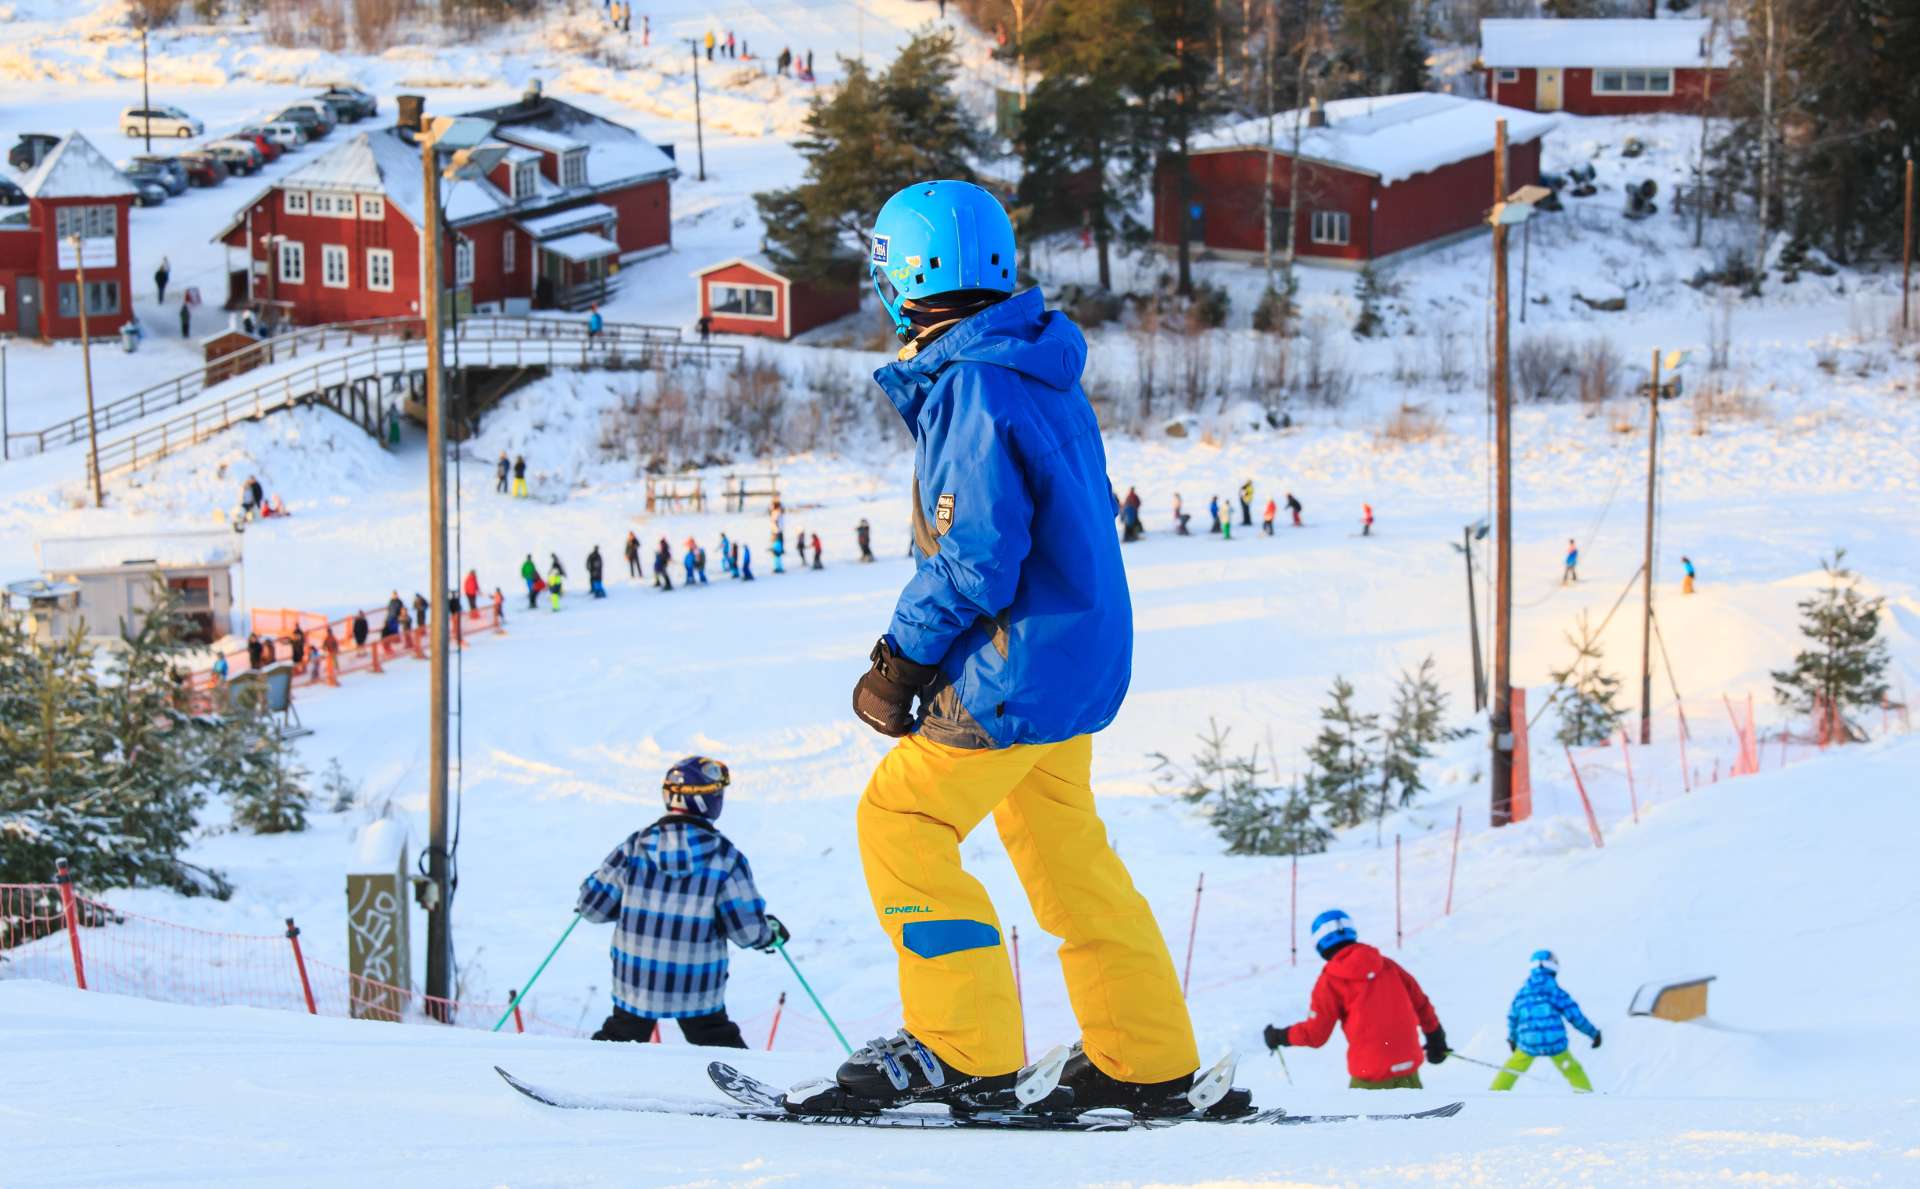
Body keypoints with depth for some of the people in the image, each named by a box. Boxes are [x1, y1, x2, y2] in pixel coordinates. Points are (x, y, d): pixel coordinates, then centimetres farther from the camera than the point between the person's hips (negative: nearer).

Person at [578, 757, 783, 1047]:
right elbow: (747, 928, -9)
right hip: (697, 991, -1)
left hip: (635, 981, 1)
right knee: (720, 1046, 16)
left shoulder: (635, 848, -7)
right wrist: (772, 932, 14)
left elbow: (594, 906, 0)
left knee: (621, 1037, 19)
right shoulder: (724, 857, -12)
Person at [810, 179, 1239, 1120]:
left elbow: (975, 561, -25)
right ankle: (1146, 1060, 20)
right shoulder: (1041, 368, 10)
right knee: (1064, 849, 17)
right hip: (1078, 653, 10)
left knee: (900, 825, -5)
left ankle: (961, 1050, -5)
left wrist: (900, 661, -15)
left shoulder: (970, 391, -20)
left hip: (1015, 666, -10)